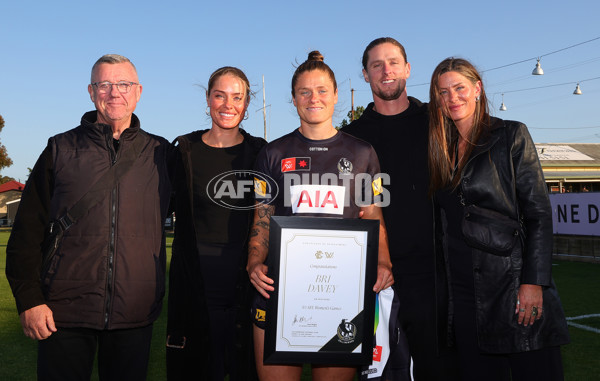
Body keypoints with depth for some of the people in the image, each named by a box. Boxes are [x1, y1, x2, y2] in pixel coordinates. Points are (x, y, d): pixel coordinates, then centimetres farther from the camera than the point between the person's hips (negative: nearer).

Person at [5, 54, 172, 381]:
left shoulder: (160, 153, 5)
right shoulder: (62, 149, 4)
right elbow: (27, 231, 3)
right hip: (64, 312, 0)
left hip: (135, 314, 1)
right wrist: (28, 300, -4)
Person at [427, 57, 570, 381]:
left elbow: (538, 212, -7)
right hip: (464, 292, 5)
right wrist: (444, 287, 7)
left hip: (512, 281, -4)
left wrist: (533, 282, -14)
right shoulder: (442, 149, 12)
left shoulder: (511, 136, -1)